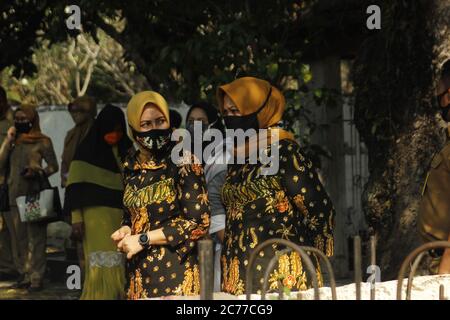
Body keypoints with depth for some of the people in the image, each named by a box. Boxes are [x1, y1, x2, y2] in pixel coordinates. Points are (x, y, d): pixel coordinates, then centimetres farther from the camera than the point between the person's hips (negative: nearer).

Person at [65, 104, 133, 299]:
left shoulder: (126, 150, 13)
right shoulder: (87, 151, 0)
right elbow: (76, 187, -3)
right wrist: (76, 218, -10)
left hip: (122, 216, 5)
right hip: (97, 214, -5)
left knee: (120, 265, -1)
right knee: (103, 264, -13)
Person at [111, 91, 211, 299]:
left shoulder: (183, 161, -9)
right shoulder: (131, 166, 8)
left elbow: (198, 223, -14)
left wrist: (143, 239, -13)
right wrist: (125, 231, 0)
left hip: (174, 270, -5)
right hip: (137, 272, 5)